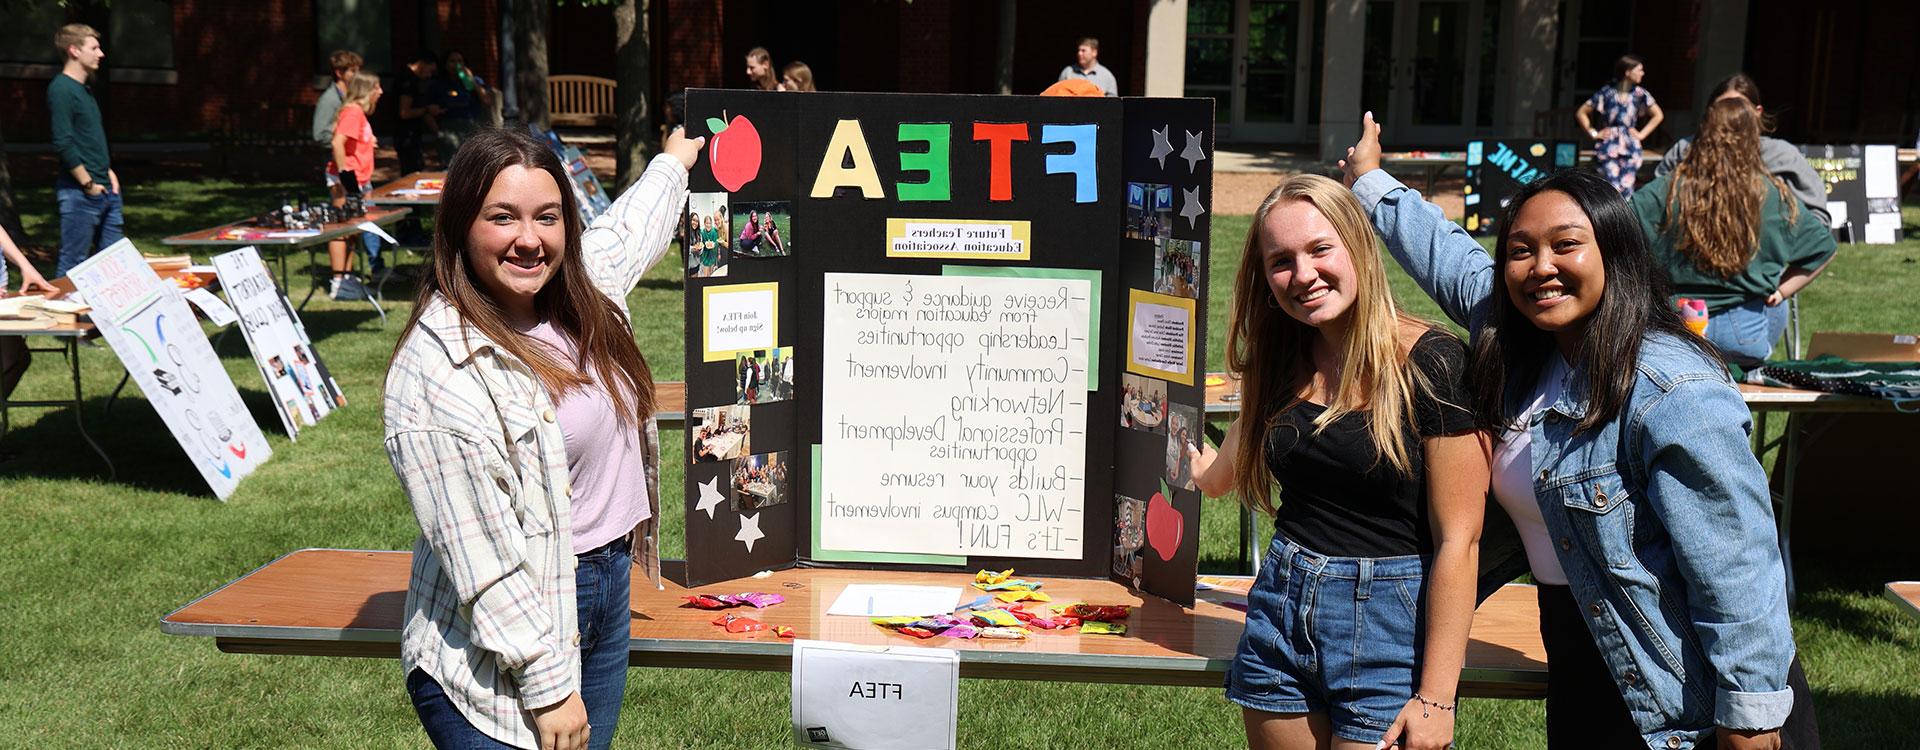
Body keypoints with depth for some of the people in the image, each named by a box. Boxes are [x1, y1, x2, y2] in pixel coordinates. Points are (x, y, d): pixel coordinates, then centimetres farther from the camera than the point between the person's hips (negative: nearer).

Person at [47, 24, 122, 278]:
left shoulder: (84, 90, 17)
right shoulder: (61, 89, -12)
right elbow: (63, 143, -18)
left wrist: (109, 172, 13)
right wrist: (88, 184, -16)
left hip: (105, 190, 9)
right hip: (79, 193, -9)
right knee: (72, 266, -4)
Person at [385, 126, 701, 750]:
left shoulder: (578, 292, 2)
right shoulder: (440, 370, -22)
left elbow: (627, 231, 27)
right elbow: (480, 554, -22)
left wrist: (674, 161, 43)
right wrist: (547, 685, -20)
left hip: (608, 601, 8)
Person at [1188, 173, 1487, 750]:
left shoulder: (1431, 363, -14)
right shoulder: (1283, 362, 4)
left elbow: (1458, 541, -15)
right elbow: (1217, 476, 19)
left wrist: (1436, 698, -17)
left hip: (1391, 624, -5)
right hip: (1282, 613, 6)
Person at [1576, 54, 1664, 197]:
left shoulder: (1639, 94, 4)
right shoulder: (1606, 92, -1)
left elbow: (1658, 115, 14)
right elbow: (1581, 113, 5)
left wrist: (1642, 134, 6)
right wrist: (1593, 133, 0)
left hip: (1630, 148, 2)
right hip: (1608, 147, -2)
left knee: (1626, 189, 0)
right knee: (1612, 189, -10)